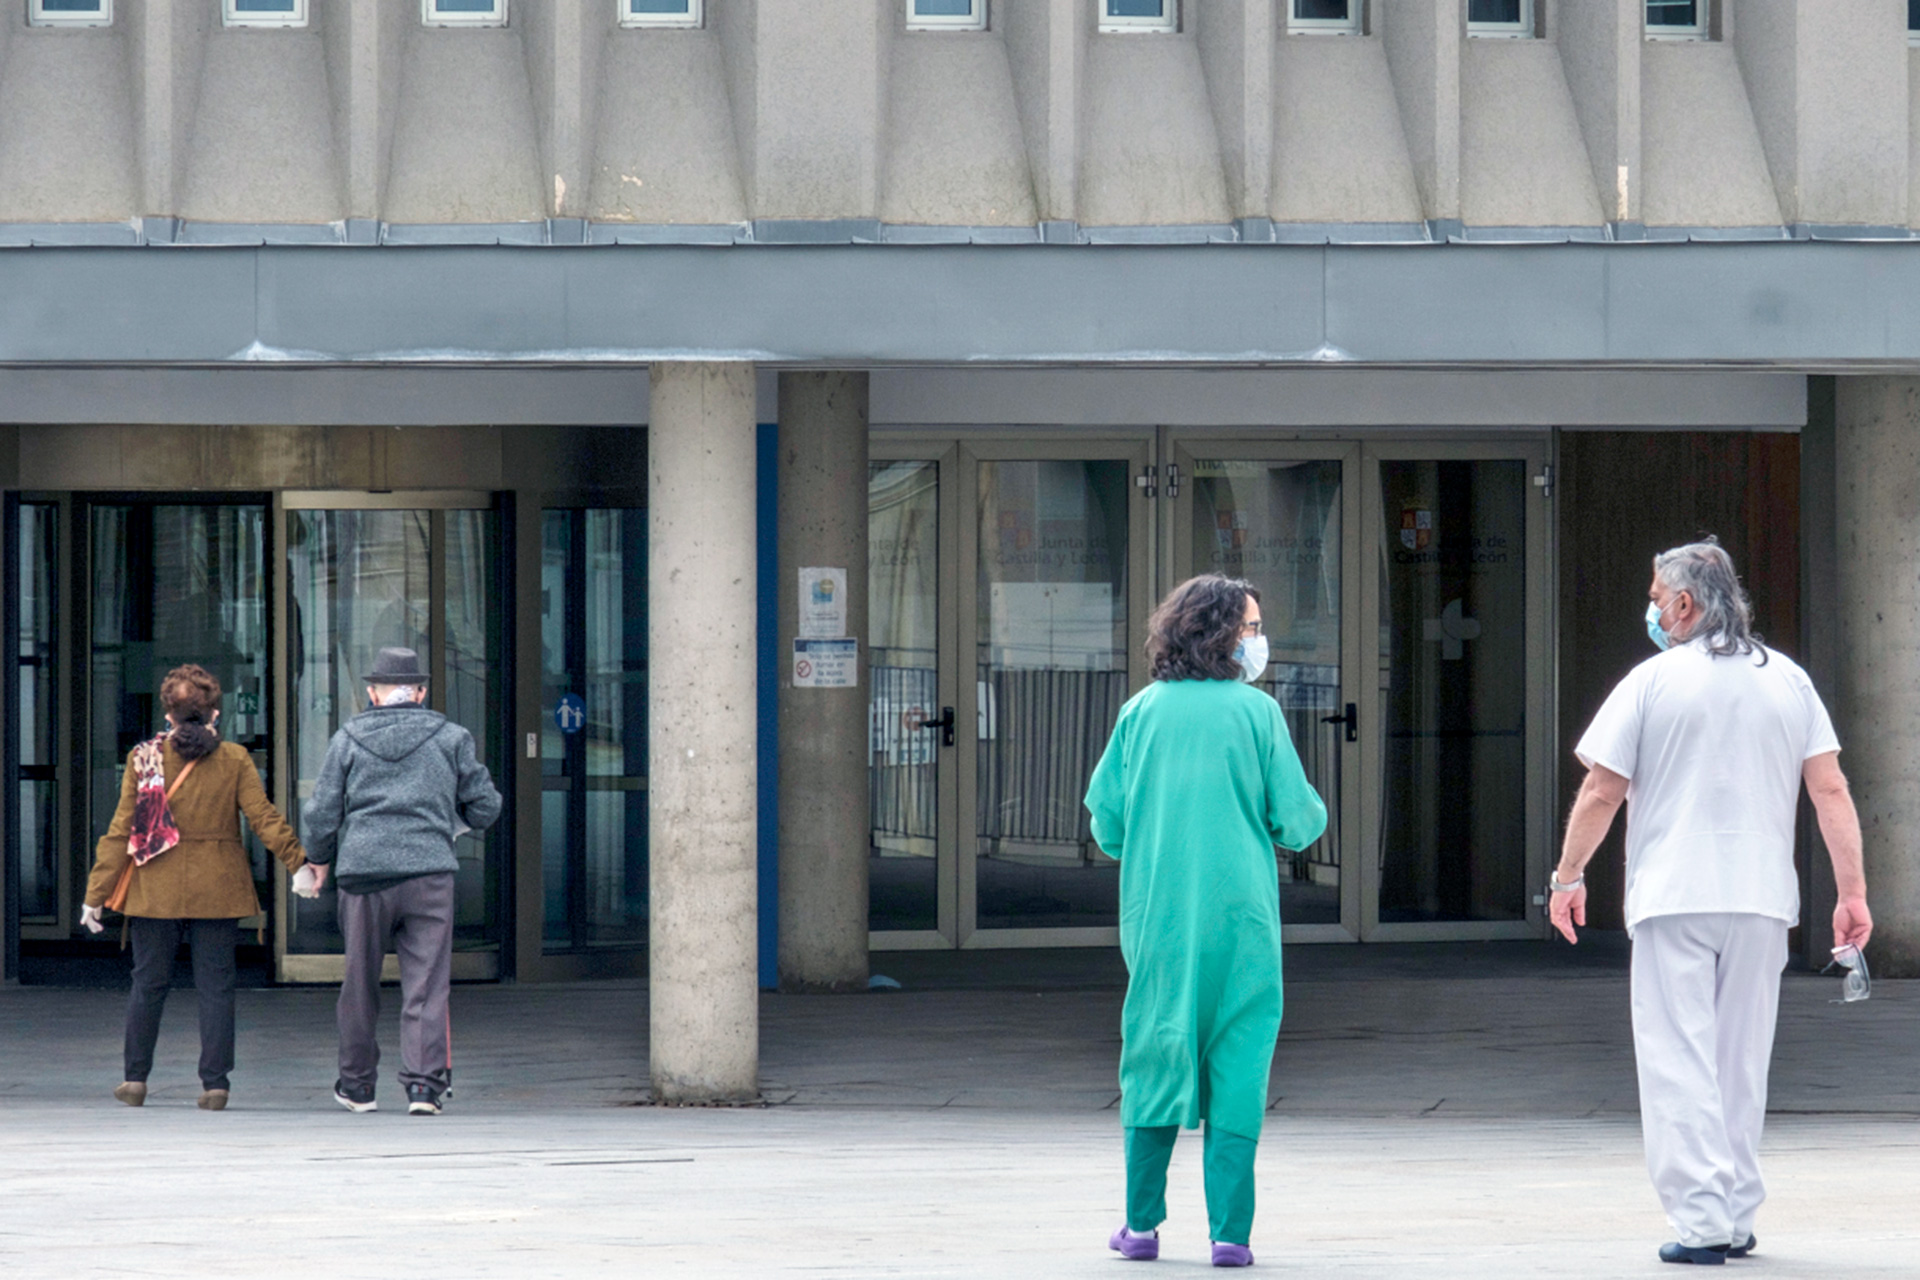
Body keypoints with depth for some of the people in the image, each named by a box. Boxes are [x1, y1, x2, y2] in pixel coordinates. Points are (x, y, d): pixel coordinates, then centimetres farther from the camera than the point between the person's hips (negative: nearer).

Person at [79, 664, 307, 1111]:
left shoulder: (144, 758, -2)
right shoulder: (234, 760, -3)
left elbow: (121, 831, -2)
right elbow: (264, 818, -7)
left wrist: (96, 893, 1)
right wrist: (300, 861, -1)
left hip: (155, 890, 1)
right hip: (217, 890, -1)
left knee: (149, 984, 11)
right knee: (215, 987, 3)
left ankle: (135, 1079, 15)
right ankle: (215, 1084, 0)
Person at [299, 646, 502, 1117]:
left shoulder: (348, 739, 6)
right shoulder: (450, 738, 6)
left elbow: (321, 812, 5)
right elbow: (485, 807, 8)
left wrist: (318, 860, 21)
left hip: (363, 871, 1)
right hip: (429, 871, -1)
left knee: (360, 984, 12)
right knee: (426, 984, -2)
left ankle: (357, 1085, 22)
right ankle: (425, 1083, -12)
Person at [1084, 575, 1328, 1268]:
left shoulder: (1142, 711, 3)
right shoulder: (1255, 711, -5)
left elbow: (1105, 820, 5)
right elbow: (1296, 820, -4)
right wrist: (1312, 818, 19)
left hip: (1155, 917, 3)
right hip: (1239, 917, -3)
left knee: (1153, 1061, 11)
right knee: (1237, 1067, 2)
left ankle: (1142, 1223, 12)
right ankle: (1230, 1230, -3)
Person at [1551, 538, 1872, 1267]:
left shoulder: (1653, 682, -3)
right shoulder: (1788, 681, 8)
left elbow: (1600, 794, -2)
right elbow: (1831, 790, 2)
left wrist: (1569, 876, 11)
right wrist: (1852, 892, 4)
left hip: (1672, 899, -4)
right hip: (1761, 903, 4)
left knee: (1679, 1066, -4)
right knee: (1742, 1066, 14)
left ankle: (1701, 1222, -13)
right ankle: (1737, 1219, 16)